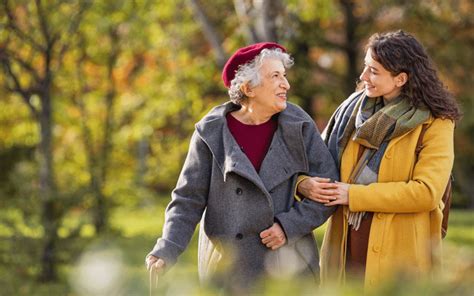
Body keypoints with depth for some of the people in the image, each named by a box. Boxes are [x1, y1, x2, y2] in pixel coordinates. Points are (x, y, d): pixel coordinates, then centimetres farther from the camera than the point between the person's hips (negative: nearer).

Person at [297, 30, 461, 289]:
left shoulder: (434, 124, -6)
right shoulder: (354, 107, 9)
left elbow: (426, 192, -16)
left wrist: (355, 195, -16)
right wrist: (304, 182, -9)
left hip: (399, 255, -4)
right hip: (345, 247, 4)